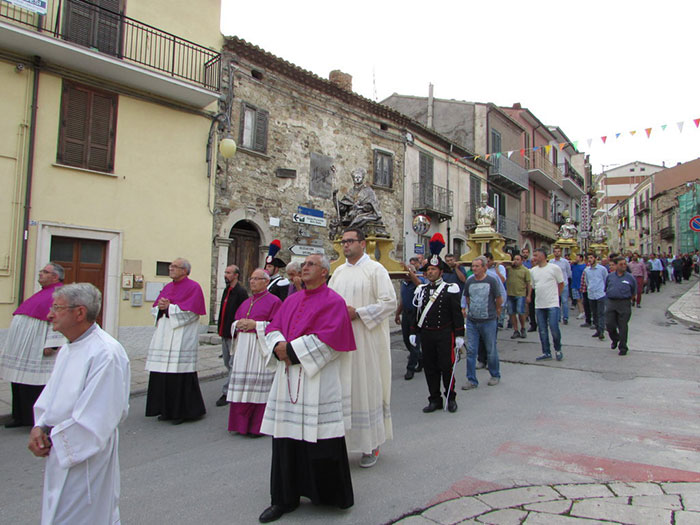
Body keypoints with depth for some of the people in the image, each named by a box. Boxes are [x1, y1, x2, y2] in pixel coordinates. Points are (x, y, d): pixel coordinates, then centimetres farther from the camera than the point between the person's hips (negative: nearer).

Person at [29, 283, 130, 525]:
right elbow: (50, 394, 14)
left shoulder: (106, 353, -23)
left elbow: (95, 416, -23)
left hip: (84, 458, -9)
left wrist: (52, 438, -13)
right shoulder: (68, 348, 8)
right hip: (58, 454, 9)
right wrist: (39, 428, -3)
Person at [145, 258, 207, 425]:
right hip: (164, 337, 7)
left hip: (181, 338, -7)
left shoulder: (193, 287, -4)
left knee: (179, 373, -6)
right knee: (162, 374, 6)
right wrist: (160, 307, -5)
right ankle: (167, 409, 18)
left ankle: (182, 411, 6)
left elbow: (190, 311, -14)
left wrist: (169, 307, -10)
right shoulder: (168, 287, 18)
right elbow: (155, 308, 17)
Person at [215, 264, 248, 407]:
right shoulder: (226, 290, 14)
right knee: (227, 363, 17)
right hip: (225, 333, 9)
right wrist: (221, 329, 17)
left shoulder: (241, 292, -13)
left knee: (233, 364, -3)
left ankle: (226, 392, 0)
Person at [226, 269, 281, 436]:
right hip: (243, 348, 7)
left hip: (261, 348, -7)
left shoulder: (274, 301, -3)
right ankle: (242, 422, 19)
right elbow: (235, 323, 22)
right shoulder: (246, 302, 19)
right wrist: (238, 324, -1)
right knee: (242, 385, 8)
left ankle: (257, 425, 5)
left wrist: (256, 325, -16)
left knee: (259, 387, -5)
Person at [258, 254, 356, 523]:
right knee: (286, 436, 10)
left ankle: (329, 495, 19)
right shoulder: (292, 299, 16)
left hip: (317, 378, -6)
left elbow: (328, 337, -16)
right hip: (287, 377, 6)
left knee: (317, 437, -1)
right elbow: (273, 327, 13)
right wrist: (278, 345, -9)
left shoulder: (333, 301, -4)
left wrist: (292, 349, -16)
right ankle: (285, 498, 23)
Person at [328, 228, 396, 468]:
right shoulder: (339, 272, 14)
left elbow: (389, 302, -11)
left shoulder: (375, 269, -4)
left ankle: (370, 445, 12)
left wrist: (358, 313, -17)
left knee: (367, 387, 0)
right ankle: (343, 439, 17)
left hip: (366, 340, -5)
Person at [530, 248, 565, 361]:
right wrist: (541, 296, 13)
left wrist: (554, 296, 7)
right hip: (539, 305, 5)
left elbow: (561, 284, 4)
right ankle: (546, 353, 18)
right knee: (542, 330, 7)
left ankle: (558, 349, 15)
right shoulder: (533, 271, 8)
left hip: (552, 304, -5)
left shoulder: (554, 268, -4)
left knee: (554, 328, -8)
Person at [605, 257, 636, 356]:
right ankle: (615, 339, 31)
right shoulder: (609, 276, 7)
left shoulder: (630, 277, 2)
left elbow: (634, 293, 10)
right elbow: (605, 289, 18)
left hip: (624, 304, -2)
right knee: (609, 324, 0)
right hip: (611, 303, 2)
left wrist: (629, 301, 10)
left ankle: (623, 348, 12)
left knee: (623, 326, 0)